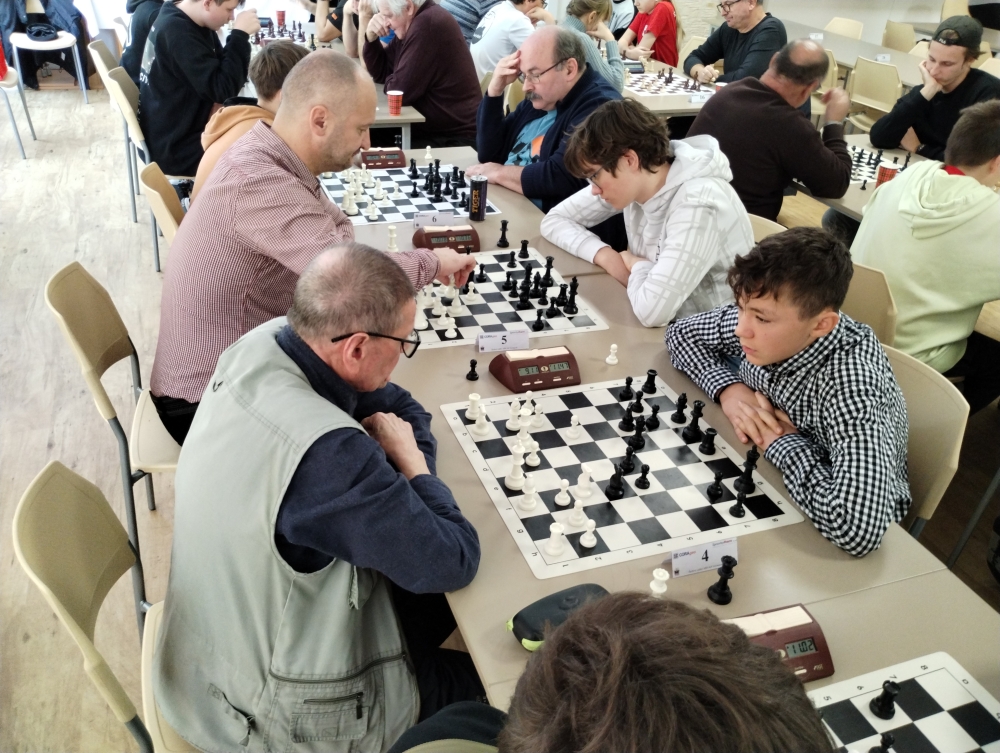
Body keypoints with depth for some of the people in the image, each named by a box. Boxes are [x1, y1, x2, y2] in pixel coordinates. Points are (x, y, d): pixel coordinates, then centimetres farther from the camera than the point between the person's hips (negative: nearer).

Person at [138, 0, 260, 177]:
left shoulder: (190, 22, 4)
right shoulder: (177, 32, -25)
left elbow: (218, 67, 10)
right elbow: (222, 89, -27)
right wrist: (240, 34, -22)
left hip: (179, 133, 9)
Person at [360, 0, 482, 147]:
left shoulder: (428, 24, -20)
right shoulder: (410, 25, 10)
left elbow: (400, 90, -21)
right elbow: (380, 72, 15)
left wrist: (391, 82, 1)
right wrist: (371, 36, 0)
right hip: (430, 131, 9)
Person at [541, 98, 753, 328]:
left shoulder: (699, 205, -26)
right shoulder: (630, 180, -5)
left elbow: (652, 310, -37)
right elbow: (554, 220, 4)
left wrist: (635, 264, -17)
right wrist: (605, 256, -12)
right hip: (669, 326, 6)